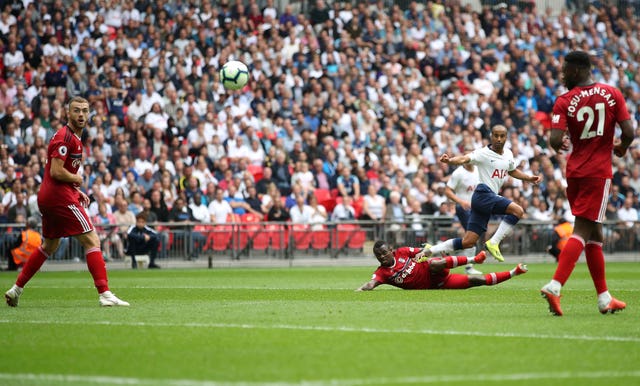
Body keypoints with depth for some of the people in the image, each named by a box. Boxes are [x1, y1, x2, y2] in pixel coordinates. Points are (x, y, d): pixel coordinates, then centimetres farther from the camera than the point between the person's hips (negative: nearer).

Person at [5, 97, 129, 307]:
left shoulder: (74, 137, 18)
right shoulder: (65, 137, -14)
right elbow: (56, 171, -22)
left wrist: (77, 192, 15)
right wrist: (76, 179, -7)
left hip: (48, 196, 11)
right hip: (60, 197, -11)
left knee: (49, 246, 23)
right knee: (92, 241, -11)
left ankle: (16, 289, 26)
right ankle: (105, 294, -16)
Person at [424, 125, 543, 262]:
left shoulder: (508, 154, 16)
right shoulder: (483, 153, -7)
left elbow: (513, 171, 35)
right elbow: (465, 159, -23)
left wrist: (530, 178, 25)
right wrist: (450, 160, -42)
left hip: (492, 197, 8)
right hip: (483, 194, -8)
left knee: (468, 242, 3)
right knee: (518, 210, -22)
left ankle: (430, 250, 9)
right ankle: (493, 243, -18)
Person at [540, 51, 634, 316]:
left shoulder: (564, 102, -4)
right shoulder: (612, 94, -2)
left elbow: (555, 140, -15)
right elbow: (628, 132, -6)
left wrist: (559, 145, 8)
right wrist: (621, 148, 15)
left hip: (575, 171, 2)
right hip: (599, 171, -2)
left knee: (594, 232, 13)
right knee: (582, 231, -7)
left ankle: (604, 298, 19)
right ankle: (554, 287, -25)